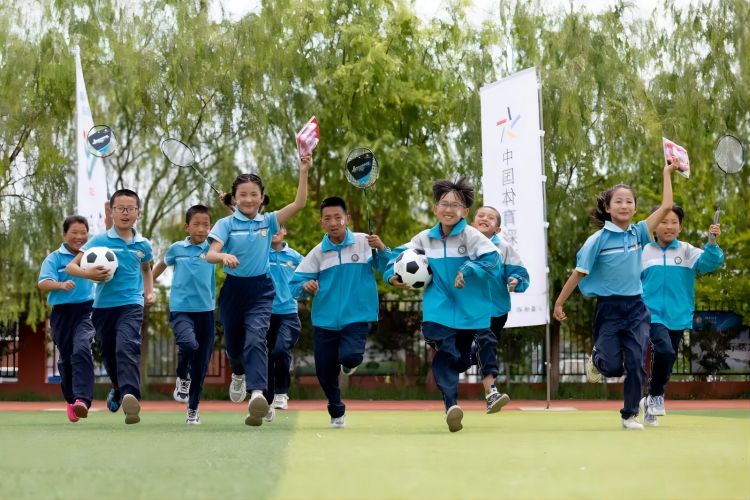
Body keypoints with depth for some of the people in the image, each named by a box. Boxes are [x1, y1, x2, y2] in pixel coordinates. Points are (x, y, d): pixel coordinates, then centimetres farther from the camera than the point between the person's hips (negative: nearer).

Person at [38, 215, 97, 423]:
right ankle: (71, 401, 32)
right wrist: (62, 285, -37)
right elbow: (43, 283, -16)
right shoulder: (55, 258, -3)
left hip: (85, 311, 0)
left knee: (82, 349, -24)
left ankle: (82, 400, -34)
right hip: (62, 312, 0)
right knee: (66, 358, 12)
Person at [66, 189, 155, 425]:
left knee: (127, 347, -25)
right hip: (103, 305, 1)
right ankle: (119, 389, 43)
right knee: (109, 353, 14)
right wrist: (88, 274, -23)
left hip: (131, 304, -1)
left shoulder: (143, 245, 7)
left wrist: (150, 291, 15)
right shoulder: (99, 241, -2)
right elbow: (71, 267, -4)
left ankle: (130, 397, -39)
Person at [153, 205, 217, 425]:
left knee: (201, 366, 7)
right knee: (189, 344, -31)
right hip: (180, 310, -2)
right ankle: (182, 378, 0)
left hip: (206, 312, 2)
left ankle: (193, 409, 26)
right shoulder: (177, 248, 3)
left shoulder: (211, 248, 1)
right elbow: (162, 264, 23)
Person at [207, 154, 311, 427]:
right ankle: (239, 374, 50)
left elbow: (299, 203, -5)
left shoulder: (268, 221, 3)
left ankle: (258, 394, -36)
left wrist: (303, 172, -14)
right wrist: (224, 256, -37)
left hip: (260, 290, -1)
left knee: (255, 339, -21)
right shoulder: (226, 224, -2)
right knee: (233, 342, 16)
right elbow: (210, 254, -15)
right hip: (233, 289, 1)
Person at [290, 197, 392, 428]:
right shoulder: (318, 252, -1)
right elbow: (295, 284, -1)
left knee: (349, 357, -27)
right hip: (325, 320, 3)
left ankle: (349, 362, 12)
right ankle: (337, 413, 35)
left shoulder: (364, 243, -5)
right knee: (325, 374, 7)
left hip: (357, 317, -3)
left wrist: (382, 250, -21)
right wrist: (305, 287, -23)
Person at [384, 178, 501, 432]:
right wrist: (392, 274, -4)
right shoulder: (425, 238, 3)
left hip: (470, 310, -1)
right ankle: (451, 405, -24)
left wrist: (468, 270, -32)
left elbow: (492, 259, -21)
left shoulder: (472, 236, -8)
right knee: (446, 354, -18)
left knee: (462, 360, 11)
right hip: (439, 310, 1)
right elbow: (399, 255, 13)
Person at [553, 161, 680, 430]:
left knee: (636, 364, -3)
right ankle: (596, 360, 32)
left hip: (635, 308, 3)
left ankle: (630, 415, 11)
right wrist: (559, 303, -4)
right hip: (609, 308, -3)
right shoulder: (598, 239, -8)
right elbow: (579, 273, -5)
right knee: (613, 367, -4)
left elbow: (666, 206, 2)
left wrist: (667, 173, 4)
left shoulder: (638, 233, 2)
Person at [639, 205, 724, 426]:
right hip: (652, 315, -3)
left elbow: (711, 262, -14)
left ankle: (651, 404, 30)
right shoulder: (644, 252, 1)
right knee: (665, 350, -26)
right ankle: (655, 396, -7)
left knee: (667, 362, 11)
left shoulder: (687, 251, 2)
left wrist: (712, 243, -32)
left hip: (678, 317, 3)